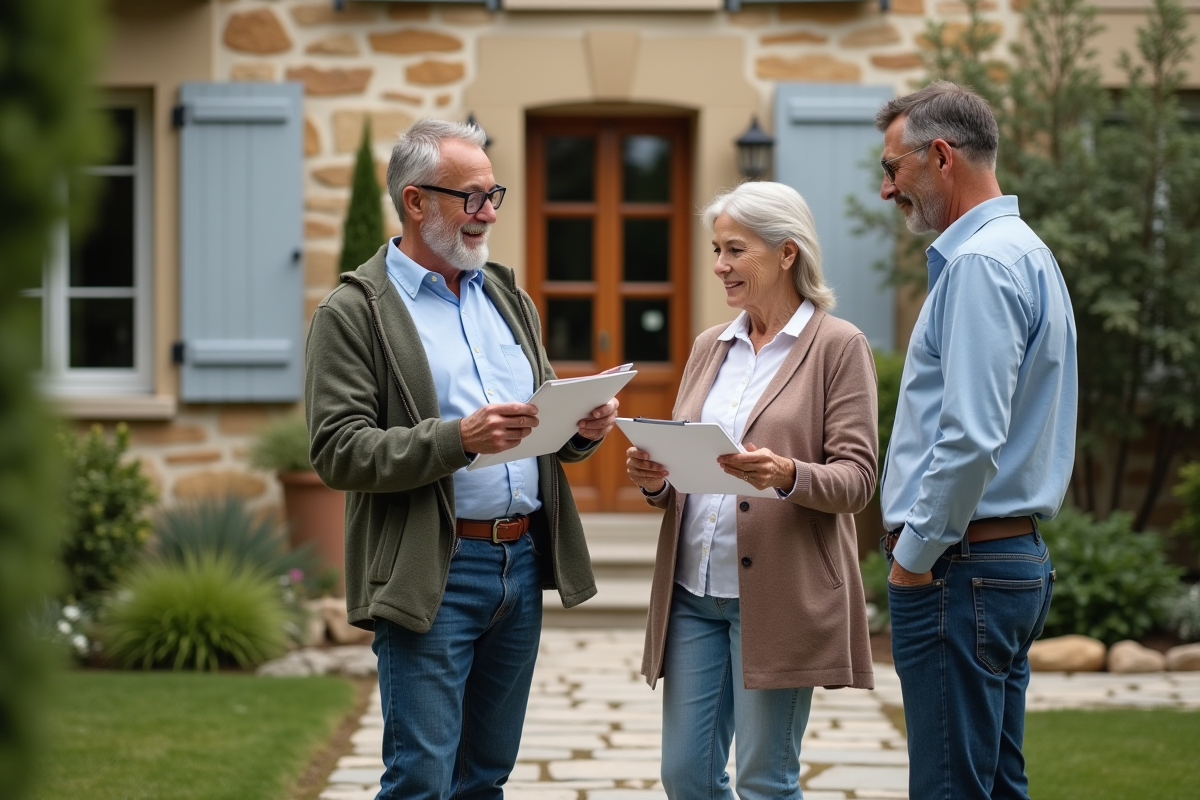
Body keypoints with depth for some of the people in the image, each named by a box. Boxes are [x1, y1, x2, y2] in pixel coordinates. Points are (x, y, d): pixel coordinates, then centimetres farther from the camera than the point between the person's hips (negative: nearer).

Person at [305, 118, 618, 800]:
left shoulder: (509, 298, 16)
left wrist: (583, 427, -2)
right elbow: (339, 453, -13)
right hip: (433, 579, -6)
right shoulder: (355, 312, -5)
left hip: (523, 563, 6)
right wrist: (459, 439, -24)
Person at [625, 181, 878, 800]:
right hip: (692, 587, 6)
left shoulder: (838, 346, -3)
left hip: (778, 597, -6)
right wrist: (656, 480, -4)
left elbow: (856, 479, -8)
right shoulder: (709, 347, 15)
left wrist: (787, 474, -27)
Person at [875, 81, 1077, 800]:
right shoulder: (1024, 251, 18)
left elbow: (971, 439, -24)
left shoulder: (981, 263, -16)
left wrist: (914, 556, -14)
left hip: (960, 570, -11)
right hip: (1018, 558, 11)